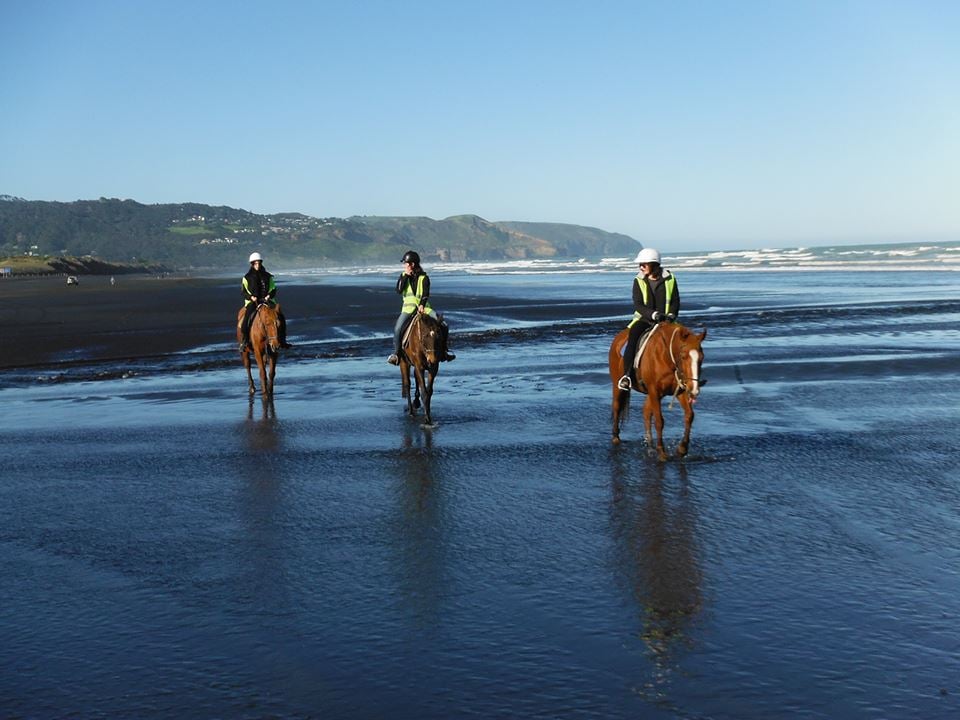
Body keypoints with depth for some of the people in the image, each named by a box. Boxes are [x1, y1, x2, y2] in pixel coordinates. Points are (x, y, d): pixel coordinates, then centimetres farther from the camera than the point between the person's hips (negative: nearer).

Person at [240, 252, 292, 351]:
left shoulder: (267, 276, 12)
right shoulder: (247, 277, 6)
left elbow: (273, 289, 13)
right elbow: (244, 291, 4)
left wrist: (269, 295, -9)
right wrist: (251, 297, -15)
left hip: (267, 300, 2)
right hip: (252, 301, -2)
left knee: (281, 316, -17)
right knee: (247, 318, -30)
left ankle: (282, 340, -8)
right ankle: (245, 341, -20)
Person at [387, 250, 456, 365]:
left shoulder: (424, 277, 0)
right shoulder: (403, 276, 8)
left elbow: (425, 294, -9)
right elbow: (398, 290, -6)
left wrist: (422, 305, -26)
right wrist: (405, 276, -9)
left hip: (423, 307, 0)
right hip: (408, 308, 1)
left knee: (443, 326, -12)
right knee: (397, 328, -24)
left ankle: (443, 350, 6)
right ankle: (396, 353, -11)